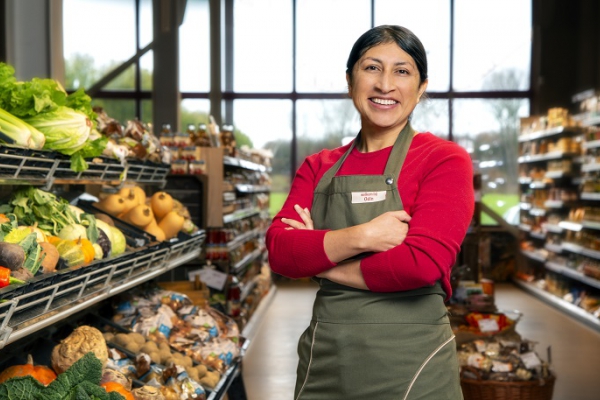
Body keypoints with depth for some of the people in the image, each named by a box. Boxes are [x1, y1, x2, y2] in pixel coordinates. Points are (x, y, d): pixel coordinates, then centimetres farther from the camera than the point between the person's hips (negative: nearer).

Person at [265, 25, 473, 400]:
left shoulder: (445, 160, -7)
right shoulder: (318, 167, 7)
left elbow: (422, 262, -20)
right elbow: (279, 250, -6)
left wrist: (319, 259, -10)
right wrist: (360, 237, -21)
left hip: (410, 361, -4)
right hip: (324, 358, 4)